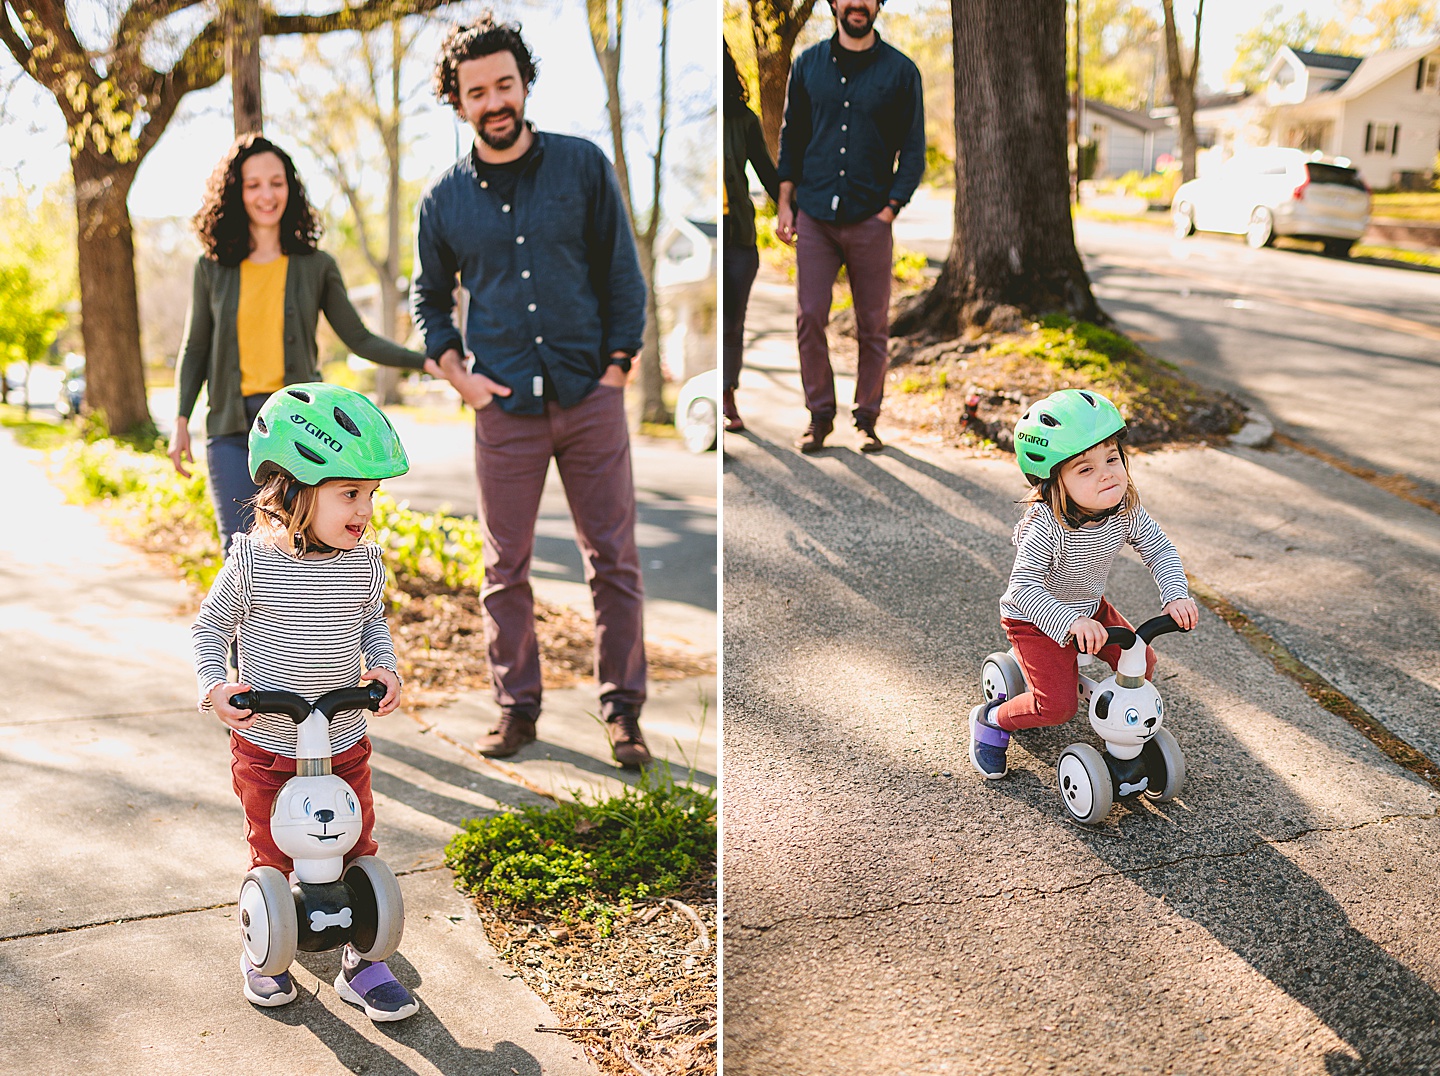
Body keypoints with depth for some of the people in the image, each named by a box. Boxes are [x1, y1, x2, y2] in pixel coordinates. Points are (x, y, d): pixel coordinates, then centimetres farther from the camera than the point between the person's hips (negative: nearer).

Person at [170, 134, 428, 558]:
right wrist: (181, 420, 6)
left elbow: (359, 339, 8)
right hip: (232, 427, 1)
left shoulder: (315, 266, 5)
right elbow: (195, 348, 13)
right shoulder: (211, 267, 8)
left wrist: (426, 361, -2)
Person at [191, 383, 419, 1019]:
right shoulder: (254, 563, -16)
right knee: (273, 857, 11)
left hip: (345, 744, 3)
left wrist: (384, 669, -5)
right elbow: (210, 628, -2)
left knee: (357, 850, 8)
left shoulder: (363, 561, -6)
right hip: (265, 747, -3)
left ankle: (363, 961, 24)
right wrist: (215, 687, -16)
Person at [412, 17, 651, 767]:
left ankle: (622, 711, 12)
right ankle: (516, 707, 19)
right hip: (504, 406, 1)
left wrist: (618, 367, -2)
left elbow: (622, 273, 5)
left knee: (613, 560, 2)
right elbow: (428, 297, 17)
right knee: (505, 568, 6)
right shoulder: (445, 199, 6)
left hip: (590, 396, -1)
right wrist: (457, 374, 3)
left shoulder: (583, 166, 3)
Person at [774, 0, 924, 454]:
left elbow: (913, 149, 3)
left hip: (870, 218, -1)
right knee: (809, 319, 0)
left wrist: (890, 209, -7)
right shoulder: (808, 63, 8)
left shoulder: (901, 71, 2)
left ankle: (867, 417, 15)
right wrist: (785, 203, 5)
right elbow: (791, 136, 12)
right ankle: (819, 414, 13)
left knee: (873, 326, 4)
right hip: (814, 215, 1)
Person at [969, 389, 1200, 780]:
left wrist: (1176, 595, -23)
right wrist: (1072, 623, -51)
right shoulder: (1046, 525, -36)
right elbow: (1024, 587, -39)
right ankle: (991, 720, 13)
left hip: (1091, 608, 6)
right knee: (1057, 706, -14)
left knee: (1142, 663, 5)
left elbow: (1160, 550, -6)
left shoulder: (1126, 510, -17)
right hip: (1035, 619, -6)